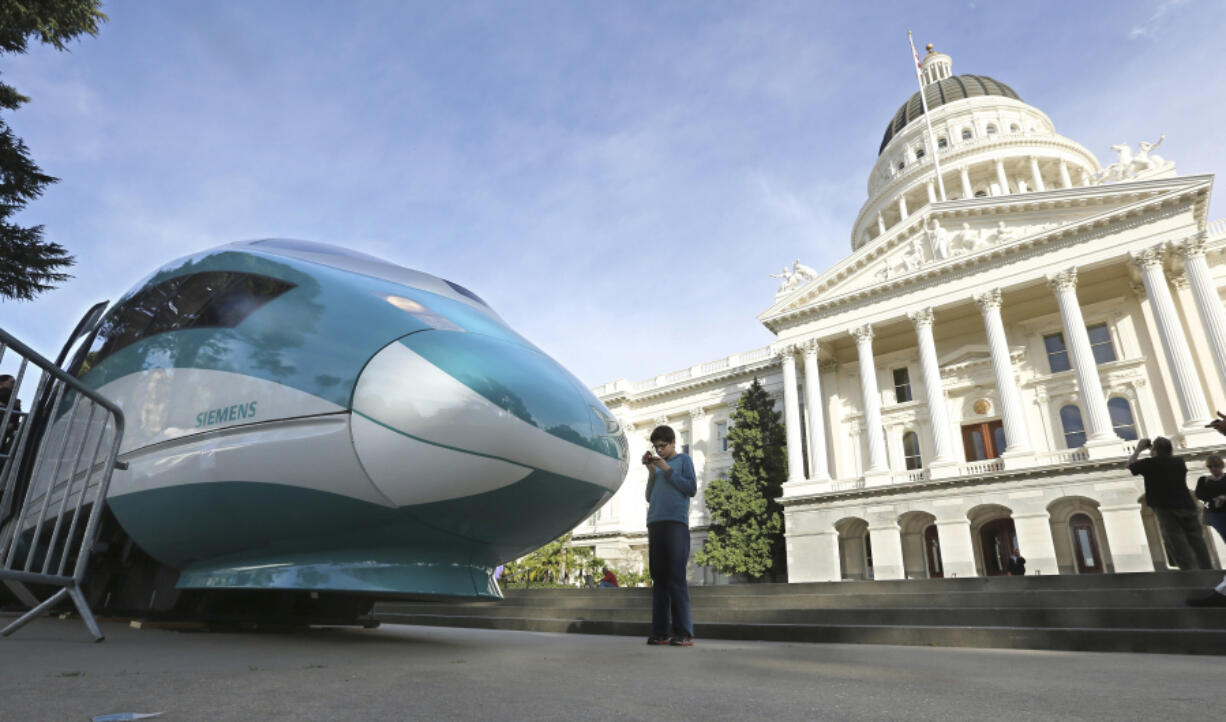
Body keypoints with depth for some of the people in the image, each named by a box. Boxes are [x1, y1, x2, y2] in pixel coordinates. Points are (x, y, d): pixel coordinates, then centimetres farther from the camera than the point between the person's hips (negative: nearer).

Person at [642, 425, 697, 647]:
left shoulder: (683, 459, 10)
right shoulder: (658, 465, 24)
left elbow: (692, 489, -2)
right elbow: (650, 497, 19)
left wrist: (667, 470, -4)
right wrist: (651, 471, 8)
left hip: (676, 522, -6)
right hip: (655, 524, 6)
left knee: (676, 577, -11)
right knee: (658, 578, 2)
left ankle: (684, 633, -10)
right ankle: (660, 632, 4)